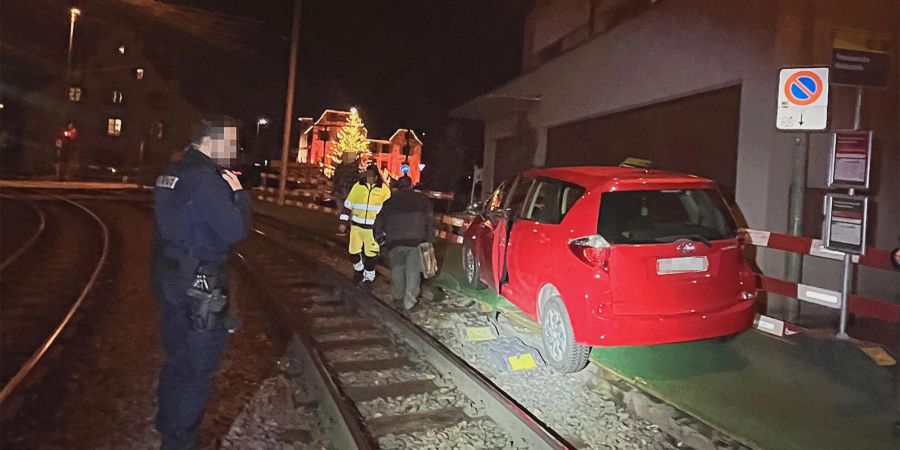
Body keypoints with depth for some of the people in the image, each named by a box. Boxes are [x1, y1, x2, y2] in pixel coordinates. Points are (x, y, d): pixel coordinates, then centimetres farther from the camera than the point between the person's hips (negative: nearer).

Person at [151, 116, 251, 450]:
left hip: (171, 278, 10)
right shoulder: (205, 180, -21)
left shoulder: (173, 173, 10)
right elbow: (236, 231, -23)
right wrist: (239, 193, -9)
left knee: (176, 358, 23)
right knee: (198, 368, 4)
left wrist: (227, 192, 7)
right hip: (197, 285, -10)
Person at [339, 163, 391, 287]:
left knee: (371, 254, 5)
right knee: (353, 251, 11)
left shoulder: (384, 189, -6)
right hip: (356, 225, 2)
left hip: (373, 227, -2)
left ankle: (368, 277, 24)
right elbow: (348, 204, 4)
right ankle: (359, 270, 39)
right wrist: (343, 222, 3)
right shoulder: (358, 186, -2)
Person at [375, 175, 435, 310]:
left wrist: (379, 234, 28)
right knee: (413, 270, 5)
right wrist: (430, 240, 4)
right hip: (416, 239, -1)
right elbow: (430, 221, 4)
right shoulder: (422, 199, 13)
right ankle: (409, 301, 4)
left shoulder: (390, 202, 16)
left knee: (397, 268, 17)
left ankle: (398, 297, 22)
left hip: (394, 240, 1)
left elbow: (379, 221, 14)